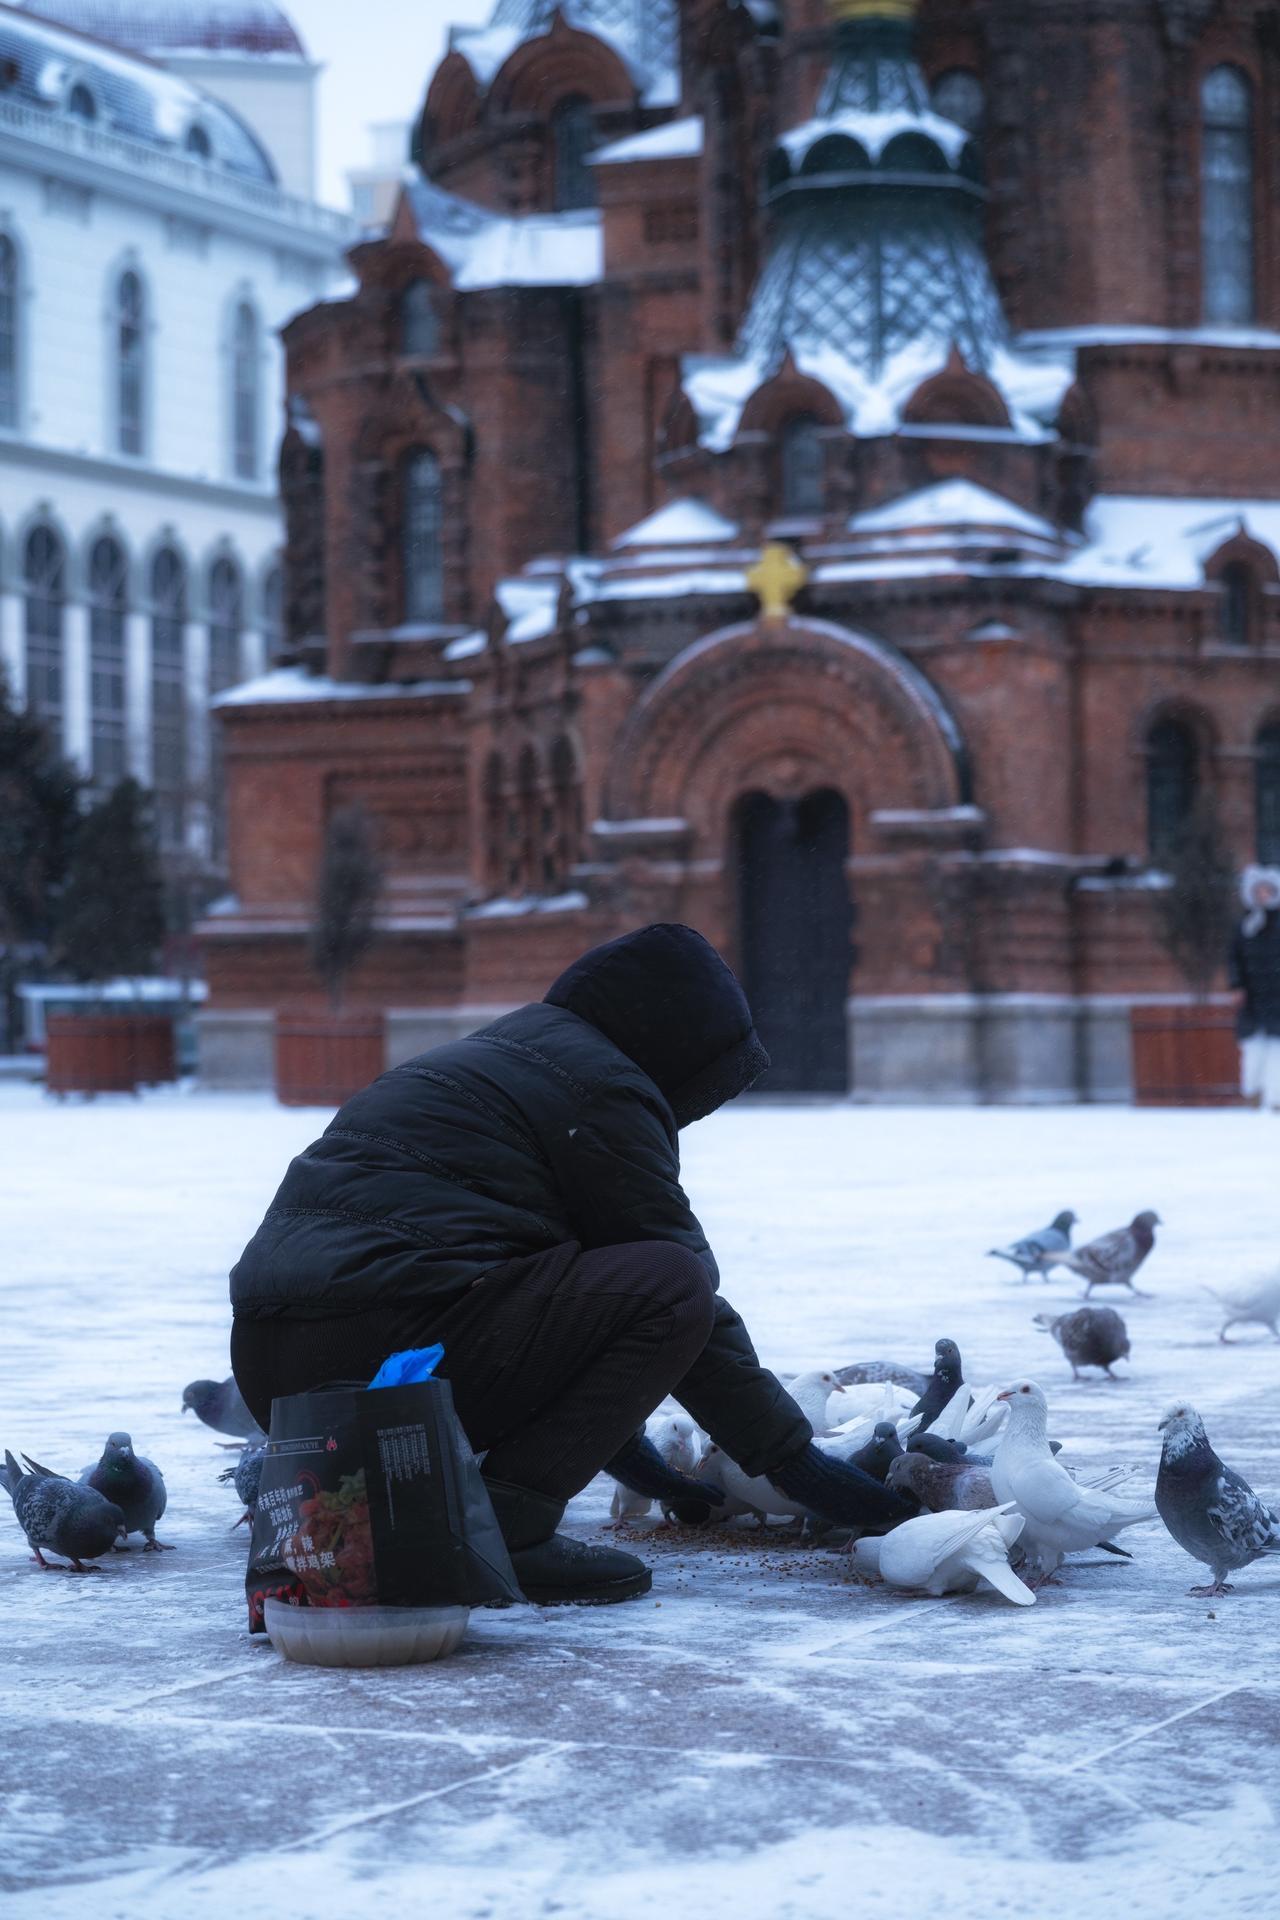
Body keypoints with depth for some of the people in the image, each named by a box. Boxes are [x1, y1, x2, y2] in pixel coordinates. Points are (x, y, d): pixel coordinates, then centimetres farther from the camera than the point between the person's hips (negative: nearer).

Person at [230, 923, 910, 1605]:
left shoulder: (494, 1058, 30)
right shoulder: (601, 1087, 0)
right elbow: (682, 1290, 1)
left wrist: (618, 1440, 43)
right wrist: (794, 1459, 10)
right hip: (376, 1356, -10)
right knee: (671, 1282, -6)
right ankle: (503, 1524, -14)